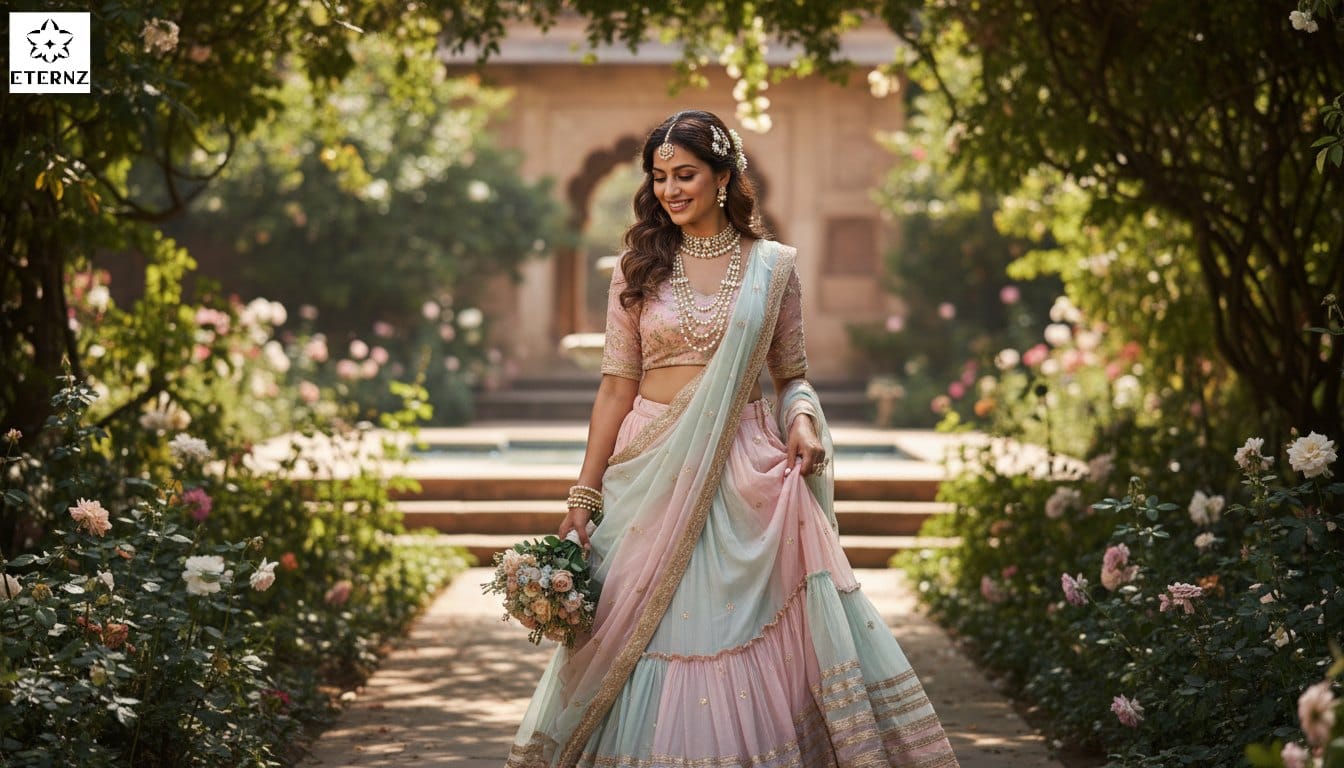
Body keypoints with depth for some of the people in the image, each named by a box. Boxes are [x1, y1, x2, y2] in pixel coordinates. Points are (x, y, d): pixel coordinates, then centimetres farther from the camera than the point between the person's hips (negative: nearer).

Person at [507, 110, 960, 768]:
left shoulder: (773, 265, 5)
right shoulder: (639, 268, 5)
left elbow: (791, 375, 11)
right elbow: (616, 386, 4)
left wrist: (803, 418, -11)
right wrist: (583, 497, 0)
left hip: (744, 471, 0)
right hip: (654, 470, 0)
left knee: (751, 633, -1)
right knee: (653, 636, 1)